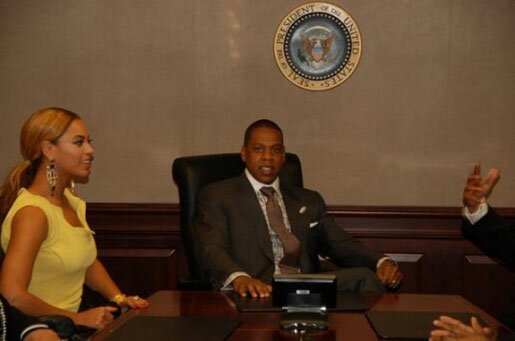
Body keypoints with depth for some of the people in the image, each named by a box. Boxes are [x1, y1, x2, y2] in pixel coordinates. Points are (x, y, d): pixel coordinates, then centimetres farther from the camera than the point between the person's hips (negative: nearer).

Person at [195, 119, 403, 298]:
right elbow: (212, 250, -6)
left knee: (364, 276, -24)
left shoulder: (309, 201, 26)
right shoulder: (216, 196, 10)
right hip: (257, 295, -5)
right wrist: (240, 278, -29)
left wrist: (381, 263, -5)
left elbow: (342, 245, 18)